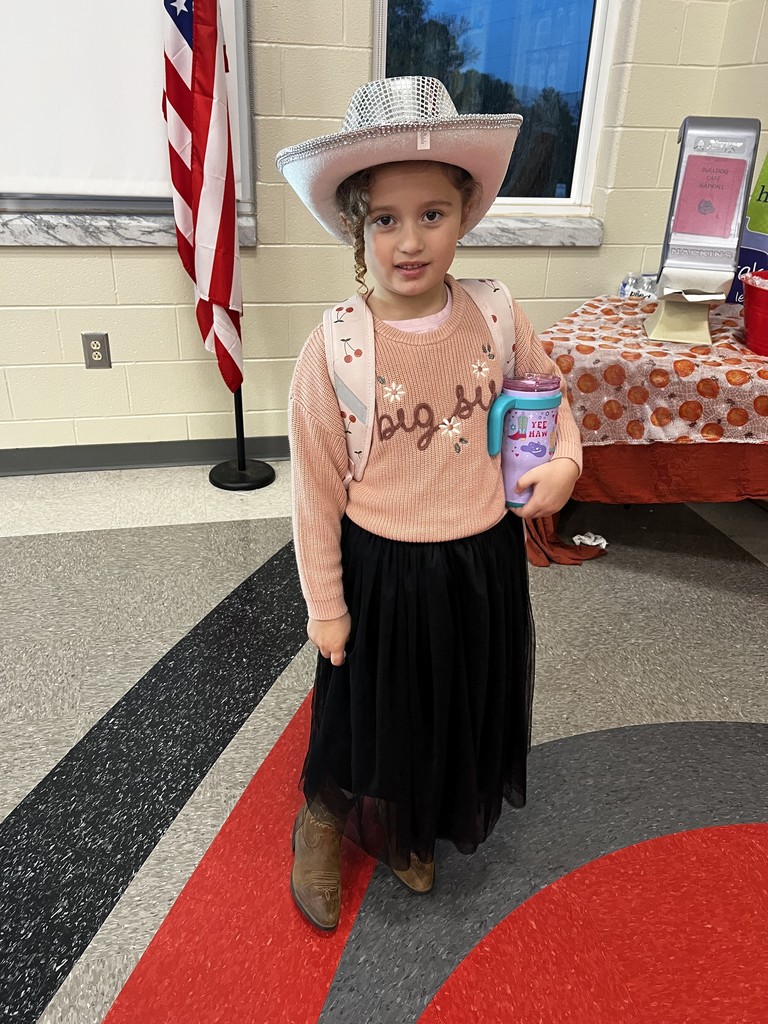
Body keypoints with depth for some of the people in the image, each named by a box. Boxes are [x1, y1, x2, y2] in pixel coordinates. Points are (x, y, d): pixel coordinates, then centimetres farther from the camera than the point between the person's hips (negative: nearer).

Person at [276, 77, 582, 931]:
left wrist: (564, 459, -6)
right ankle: (324, 821, 52)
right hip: (384, 571, -4)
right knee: (370, 706, 17)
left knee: (458, 705, 23)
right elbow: (318, 492, -12)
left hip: (484, 561, 4)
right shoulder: (331, 351, -19)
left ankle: (412, 833, 55)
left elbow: (545, 393, 12)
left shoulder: (496, 318, -9)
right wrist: (326, 607, -6)